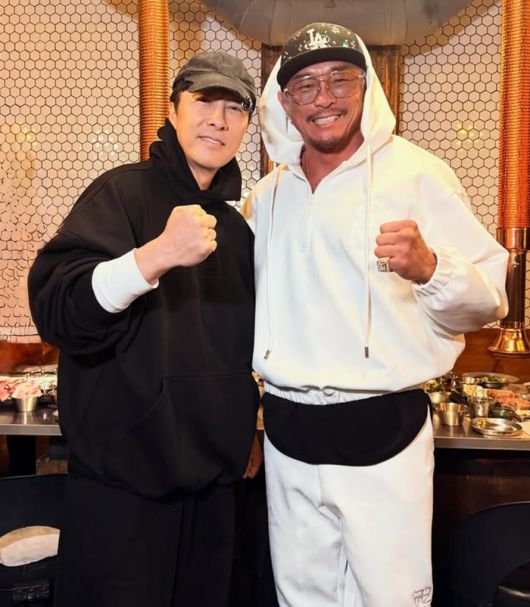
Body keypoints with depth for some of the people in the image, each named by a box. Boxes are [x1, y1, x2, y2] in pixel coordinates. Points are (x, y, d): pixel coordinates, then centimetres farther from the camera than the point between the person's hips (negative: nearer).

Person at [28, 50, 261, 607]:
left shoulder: (236, 225, 10)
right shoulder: (125, 192, -9)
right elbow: (54, 309, -23)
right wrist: (158, 254, -36)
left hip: (213, 476, 6)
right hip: (122, 477, -6)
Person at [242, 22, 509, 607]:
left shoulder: (416, 174, -6)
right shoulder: (266, 197, 9)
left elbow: (488, 301, -10)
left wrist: (429, 268, -28)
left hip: (381, 431, -4)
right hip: (288, 431, 5)